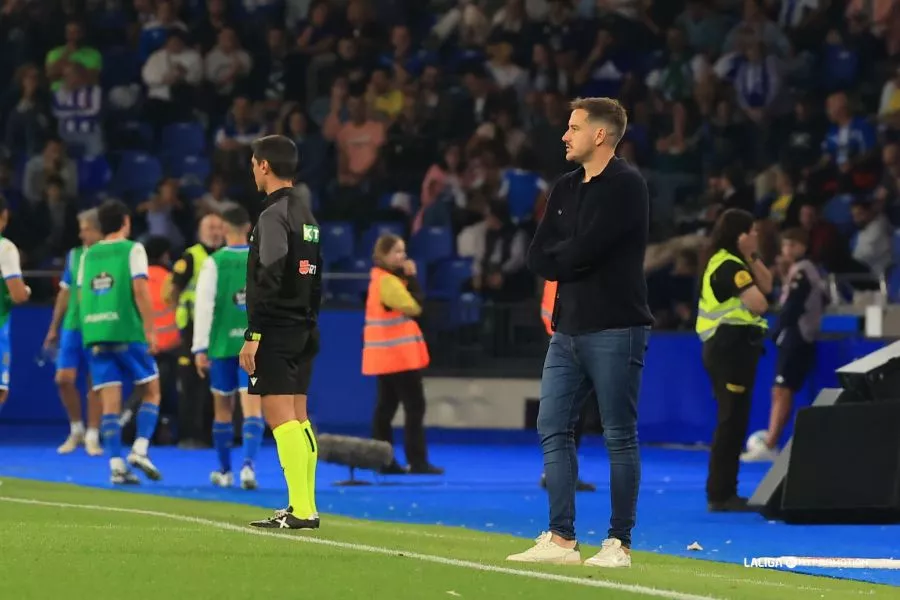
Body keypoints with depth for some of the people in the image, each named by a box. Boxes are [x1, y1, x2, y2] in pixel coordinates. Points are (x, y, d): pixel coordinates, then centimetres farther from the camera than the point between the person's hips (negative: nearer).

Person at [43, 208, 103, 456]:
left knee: (95, 383, 1)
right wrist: (54, 328, 16)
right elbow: (65, 293, 15)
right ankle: (76, 430, 17)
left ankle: (92, 436, 10)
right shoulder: (74, 255, 7)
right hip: (72, 326, 4)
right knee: (64, 379, -1)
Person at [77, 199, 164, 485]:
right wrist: (150, 330, -8)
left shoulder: (88, 255, 14)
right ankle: (140, 449, -7)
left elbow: (81, 296, 13)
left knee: (110, 399, 3)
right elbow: (140, 289, -9)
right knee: (151, 389, 9)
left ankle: (116, 465, -4)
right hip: (128, 330, -4)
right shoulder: (133, 249, 0)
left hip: (94, 332, 4)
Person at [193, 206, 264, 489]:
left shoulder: (214, 262, -4)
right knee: (252, 407, -4)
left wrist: (200, 348, -7)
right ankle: (248, 464, -23)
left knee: (223, 407, 14)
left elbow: (204, 306, -9)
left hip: (222, 345, 0)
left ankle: (225, 471, 22)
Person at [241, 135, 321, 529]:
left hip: (276, 332, -9)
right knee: (298, 419, 12)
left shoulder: (274, 216, -13)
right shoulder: (306, 215, 16)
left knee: (280, 418, -10)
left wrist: (252, 336, -19)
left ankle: (301, 510, -15)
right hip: (303, 330, 9)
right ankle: (304, 507, 12)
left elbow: (267, 281, -19)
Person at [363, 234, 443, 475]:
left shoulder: (384, 279, 16)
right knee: (415, 406, -8)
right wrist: (411, 278, -12)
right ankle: (417, 462, -10)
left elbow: (409, 304, 15)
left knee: (386, 406, 9)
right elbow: (414, 307, -19)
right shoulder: (387, 281, -16)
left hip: (388, 355, 10)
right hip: (397, 354, -10)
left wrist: (407, 278, 3)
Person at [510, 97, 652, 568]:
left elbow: (583, 251, -17)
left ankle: (619, 543, 0)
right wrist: (574, 261, -7)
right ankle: (560, 539, 9)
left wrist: (559, 257, 1)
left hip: (614, 330, -8)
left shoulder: (626, 186, -8)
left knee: (619, 436, -3)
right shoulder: (566, 188, 16)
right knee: (553, 429, 5)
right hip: (568, 329, 8)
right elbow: (539, 258, 9)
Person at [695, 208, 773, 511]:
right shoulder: (729, 266, -14)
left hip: (731, 347, 11)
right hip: (732, 346, -11)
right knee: (731, 421, -10)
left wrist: (752, 257, 7)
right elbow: (759, 303, -21)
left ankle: (723, 492, 18)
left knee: (733, 421, 14)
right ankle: (720, 495, -10)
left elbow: (767, 285, 14)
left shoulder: (732, 263, 19)